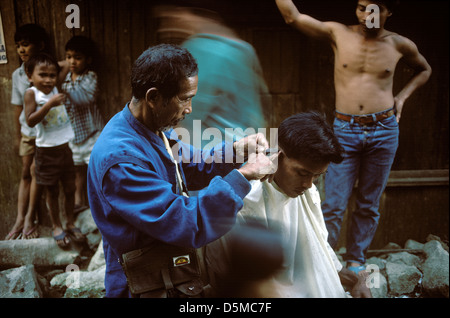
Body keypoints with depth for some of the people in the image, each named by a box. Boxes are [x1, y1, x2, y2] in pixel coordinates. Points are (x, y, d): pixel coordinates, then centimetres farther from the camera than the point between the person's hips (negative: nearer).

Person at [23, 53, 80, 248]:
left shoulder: (55, 89, 4)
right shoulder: (32, 93, -11)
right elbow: (30, 121, -23)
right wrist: (49, 104, -29)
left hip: (65, 149, 5)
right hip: (47, 151, -5)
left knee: (70, 189, 13)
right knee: (52, 192, 9)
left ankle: (70, 223, 30)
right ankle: (56, 227, 26)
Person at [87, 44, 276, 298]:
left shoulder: (157, 129, -2)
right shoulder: (121, 160, -32)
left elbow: (191, 168, 12)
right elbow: (189, 225, -34)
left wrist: (236, 149, -4)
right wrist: (243, 176, -28)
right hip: (144, 284, -8)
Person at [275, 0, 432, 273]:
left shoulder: (400, 45, 5)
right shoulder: (339, 34, 1)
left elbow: (424, 70, 24)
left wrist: (402, 96, 9)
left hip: (384, 131, 2)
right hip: (345, 131, -2)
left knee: (369, 205, 10)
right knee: (333, 205, -5)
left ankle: (356, 260, 27)